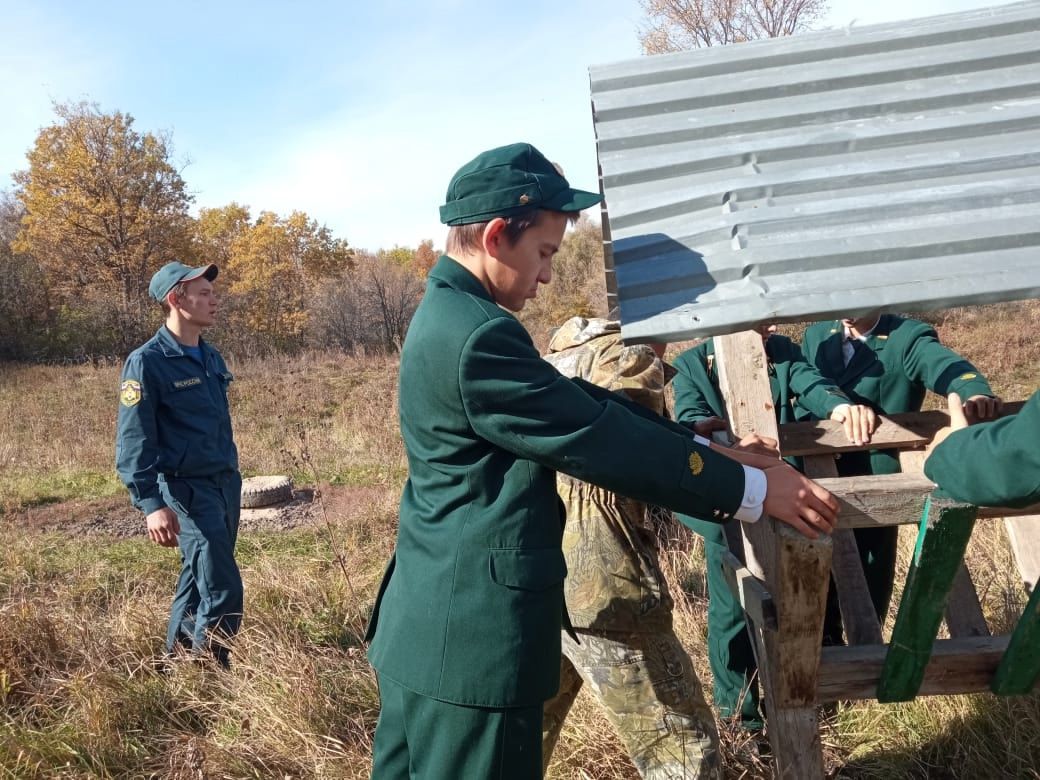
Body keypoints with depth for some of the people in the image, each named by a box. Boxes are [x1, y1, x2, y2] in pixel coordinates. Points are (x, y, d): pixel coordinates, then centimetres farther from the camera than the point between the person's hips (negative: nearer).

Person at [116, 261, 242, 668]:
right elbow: (133, 442, -17)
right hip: (188, 491, -8)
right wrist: (152, 504, -25)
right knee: (222, 588, -8)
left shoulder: (211, 357, 10)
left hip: (226, 483, 8)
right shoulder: (147, 362, -13)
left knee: (198, 580, 17)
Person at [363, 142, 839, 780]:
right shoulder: (479, 336, -23)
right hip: (475, 635, -10)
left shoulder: (450, 315, 9)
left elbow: (578, 404, 8)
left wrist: (713, 450, 6)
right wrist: (748, 489, -10)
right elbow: (599, 440, -20)